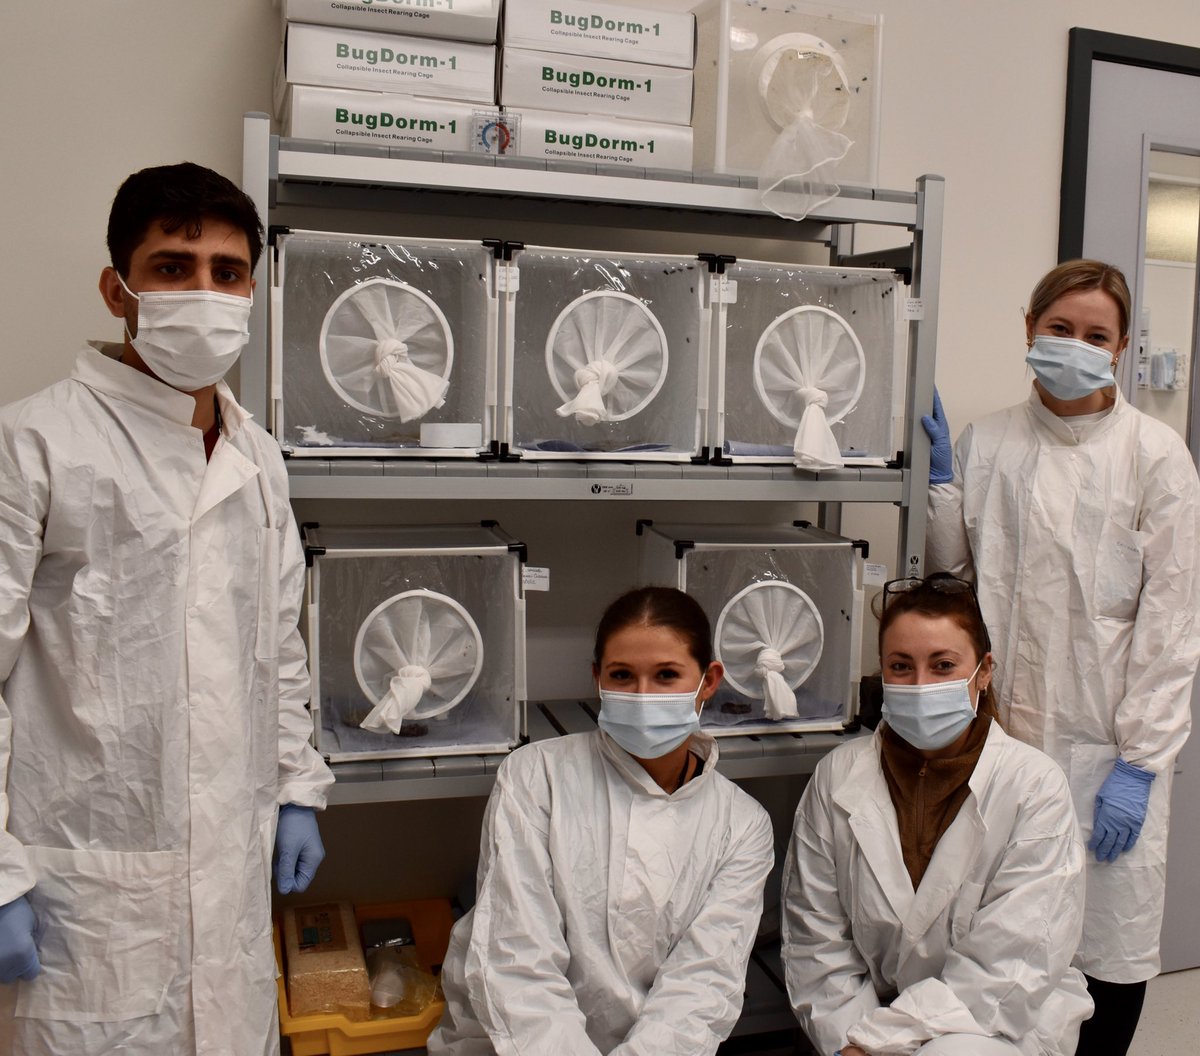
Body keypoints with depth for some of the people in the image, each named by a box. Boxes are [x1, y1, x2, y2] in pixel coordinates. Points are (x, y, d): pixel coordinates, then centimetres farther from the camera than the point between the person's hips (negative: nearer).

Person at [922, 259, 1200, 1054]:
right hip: (1002, 728, 3)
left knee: (1109, 942, 6)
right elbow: (950, 574, 8)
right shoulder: (985, 444, 5)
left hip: (1103, 741, -2)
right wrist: (940, 479, -3)